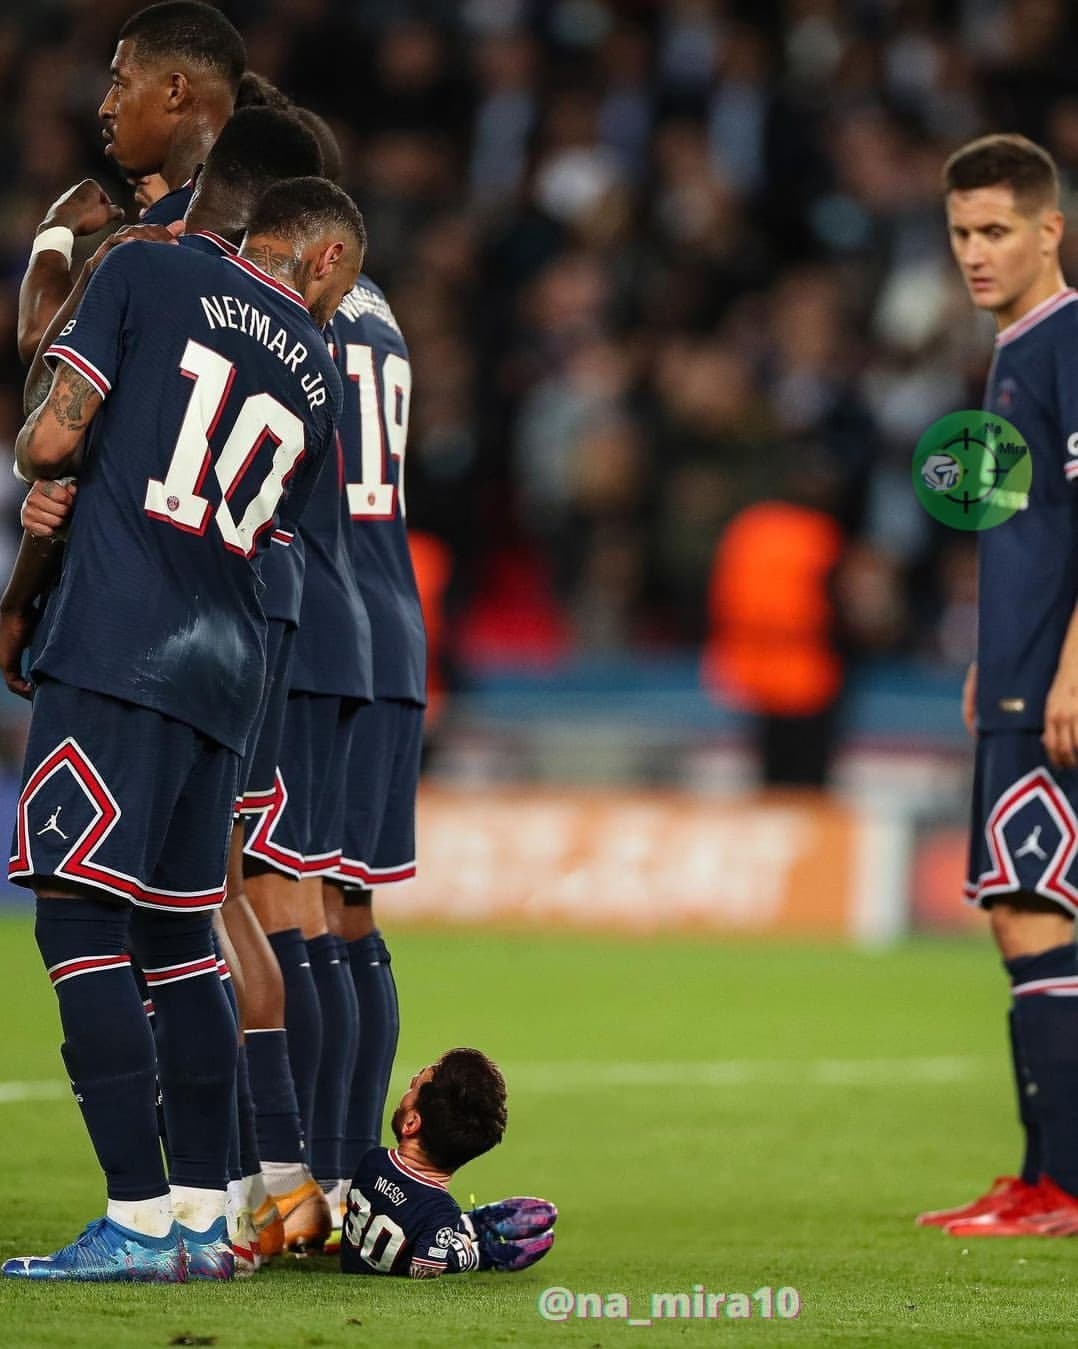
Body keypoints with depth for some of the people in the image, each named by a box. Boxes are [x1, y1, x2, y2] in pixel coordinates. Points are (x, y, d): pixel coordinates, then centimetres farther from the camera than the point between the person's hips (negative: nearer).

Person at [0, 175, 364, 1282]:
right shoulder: (318, 382, 17)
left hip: (117, 649, -6)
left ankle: (139, 1220, -13)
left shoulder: (147, 275, 4)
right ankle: (203, 1222, 13)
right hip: (224, 670, 6)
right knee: (177, 933, 14)